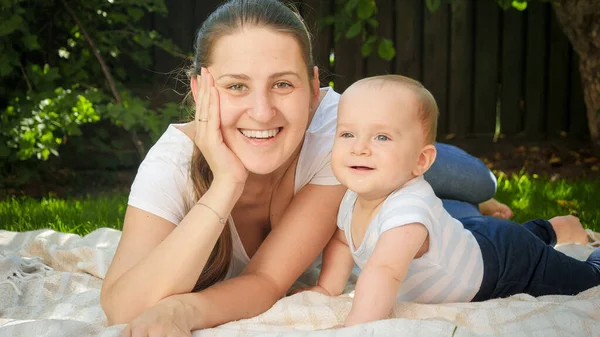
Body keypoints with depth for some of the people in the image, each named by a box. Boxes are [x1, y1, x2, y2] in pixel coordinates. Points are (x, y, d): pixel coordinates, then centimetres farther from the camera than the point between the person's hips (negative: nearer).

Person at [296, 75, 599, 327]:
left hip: (509, 262, -7)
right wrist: (327, 288, -10)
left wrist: (353, 327, -68)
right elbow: (342, 240, 1)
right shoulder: (352, 200, -20)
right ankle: (553, 228, 61)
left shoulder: (409, 209, -47)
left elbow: (384, 271, -63)